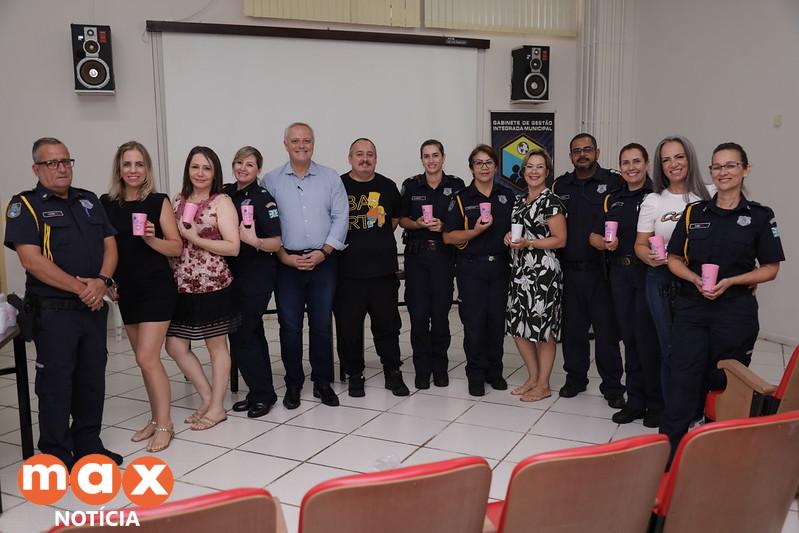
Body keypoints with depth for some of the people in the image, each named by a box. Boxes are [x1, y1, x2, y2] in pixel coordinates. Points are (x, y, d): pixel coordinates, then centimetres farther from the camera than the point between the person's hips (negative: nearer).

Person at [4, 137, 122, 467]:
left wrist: (101, 281, -9)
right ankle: (57, 456, 11)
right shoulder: (25, 205, -3)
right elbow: (30, 258, -14)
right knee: (56, 380, 0)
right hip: (53, 310, -5)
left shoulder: (89, 201, 14)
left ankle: (88, 445, 25)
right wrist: (78, 287, -17)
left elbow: (109, 244, 10)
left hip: (94, 306, 6)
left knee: (93, 377, 12)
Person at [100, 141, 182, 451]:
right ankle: (156, 419, 26)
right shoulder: (106, 204, 4)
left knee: (147, 358, -8)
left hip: (157, 288, -4)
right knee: (145, 359, 13)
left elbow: (177, 248, -4)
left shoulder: (159, 202, -6)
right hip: (126, 291, 4)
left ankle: (164, 425, 5)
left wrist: (151, 239, -21)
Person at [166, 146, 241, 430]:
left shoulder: (222, 202, -5)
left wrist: (194, 239, -16)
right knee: (175, 346, 6)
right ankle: (207, 397, 22)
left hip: (213, 286, -6)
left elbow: (233, 247, -12)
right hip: (181, 286, 6)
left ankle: (216, 407, 17)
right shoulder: (178, 201, 11)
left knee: (216, 345, 5)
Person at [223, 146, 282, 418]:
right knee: (251, 332, 13)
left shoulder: (262, 198, -11)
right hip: (232, 271, 7)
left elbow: (277, 242, -16)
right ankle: (261, 392, 23)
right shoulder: (225, 194, 7)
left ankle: (261, 393, 6)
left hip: (257, 273, -7)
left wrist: (255, 241, -32)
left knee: (241, 333, -7)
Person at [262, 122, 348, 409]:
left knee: (322, 325, 5)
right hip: (287, 262, 0)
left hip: (323, 261, 1)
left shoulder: (330, 178, 6)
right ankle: (293, 383, 17)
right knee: (290, 326, 4)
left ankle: (322, 382, 17)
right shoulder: (271, 181, 5)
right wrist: (283, 256, -8)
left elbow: (340, 217, 1)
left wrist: (323, 252, -8)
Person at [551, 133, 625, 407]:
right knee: (572, 328, 12)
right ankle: (575, 377, 27)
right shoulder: (560, 186, 10)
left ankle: (612, 386, 14)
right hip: (569, 269, 4)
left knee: (607, 329, 3)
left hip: (600, 269, -3)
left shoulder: (613, 182, -2)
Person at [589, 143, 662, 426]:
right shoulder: (612, 200, 14)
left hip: (649, 273, -5)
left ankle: (656, 403, 12)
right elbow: (595, 236, 18)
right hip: (620, 274, 6)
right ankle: (635, 400, 22)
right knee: (629, 338, 11)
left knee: (648, 338, -3)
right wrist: (604, 243, -3)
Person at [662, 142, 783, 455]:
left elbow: (770, 269, 1)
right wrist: (695, 279, -11)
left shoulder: (760, 216, 0)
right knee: (682, 381, -3)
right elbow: (675, 259, 9)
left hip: (736, 311, -1)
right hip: (691, 308, 1)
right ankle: (668, 452, 1)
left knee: (722, 383, 8)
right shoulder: (694, 213, 6)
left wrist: (730, 281, -13)